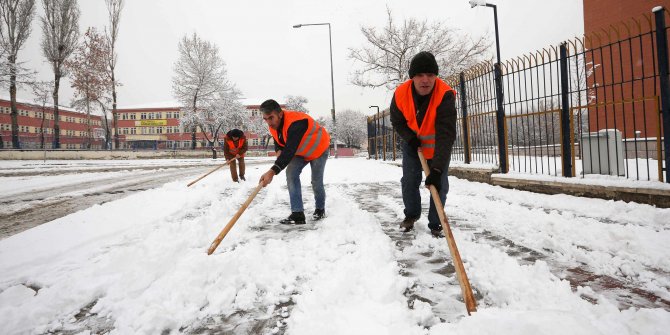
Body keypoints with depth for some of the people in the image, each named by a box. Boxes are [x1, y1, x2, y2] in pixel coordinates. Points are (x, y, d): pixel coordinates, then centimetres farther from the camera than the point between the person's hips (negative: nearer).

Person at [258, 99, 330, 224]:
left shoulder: (296, 123, -41)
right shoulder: (273, 125, -13)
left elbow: (290, 150, -51)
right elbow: (278, 141, 5)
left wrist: (272, 171, -59)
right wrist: (279, 151, -21)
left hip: (318, 149, -6)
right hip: (300, 152, 7)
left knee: (316, 182, -3)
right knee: (291, 173, -14)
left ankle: (320, 209, 27)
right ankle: (297, 214, -15)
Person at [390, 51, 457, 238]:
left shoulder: (445, 95, -35)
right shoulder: (401, 94, -24)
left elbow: (446, 134, -42)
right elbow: (397, 121, -4)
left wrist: (437, 168, -50)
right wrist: (410, 138, -21)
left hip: (438, 146, -2)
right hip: (412, 143, 3)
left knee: (439, 185, -2)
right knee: (409, 181, 6)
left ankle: (435, 224, 17)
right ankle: (411, 215, 31)